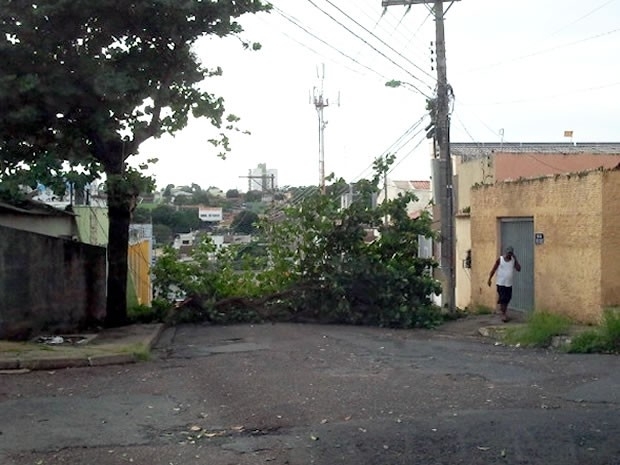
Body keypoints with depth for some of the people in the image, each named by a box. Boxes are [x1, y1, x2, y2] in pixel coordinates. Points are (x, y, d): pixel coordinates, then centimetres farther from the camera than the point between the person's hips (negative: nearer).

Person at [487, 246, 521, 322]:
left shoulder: (513, 260, 4)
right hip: (501, 283, -3)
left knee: (507, 299, 10)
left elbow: (518, 269, -6)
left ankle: (504, 311, 29)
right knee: (502, 299, -6)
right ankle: (503, 314, 1)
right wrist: (489, 279, -3)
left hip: (509, 284, 3)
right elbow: (493, 270, 0)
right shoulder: (500, 259, -4)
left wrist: (515, 259, -10)